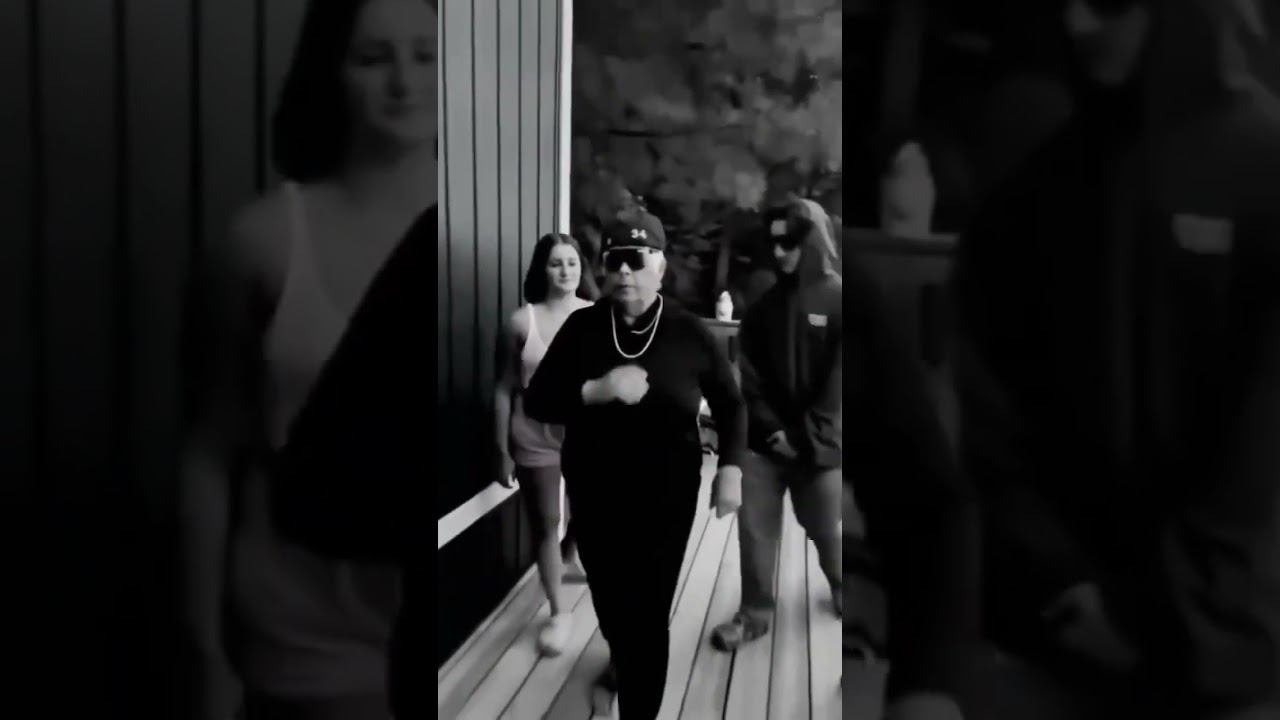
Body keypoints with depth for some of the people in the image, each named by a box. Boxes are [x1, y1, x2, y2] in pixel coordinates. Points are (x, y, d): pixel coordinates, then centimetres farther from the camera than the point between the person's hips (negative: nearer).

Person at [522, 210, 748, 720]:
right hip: (593, 495, 3)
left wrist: (731, 468, -6)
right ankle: (623, 660, 54)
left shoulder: (689, 333, -7)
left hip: (666, 498, -2)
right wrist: (596, 391, -22)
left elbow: (730, 405, 6)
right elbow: (536, 402, -6)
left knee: (648, 613, -2)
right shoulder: (581, 327, -5)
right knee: (608, 599, 21)